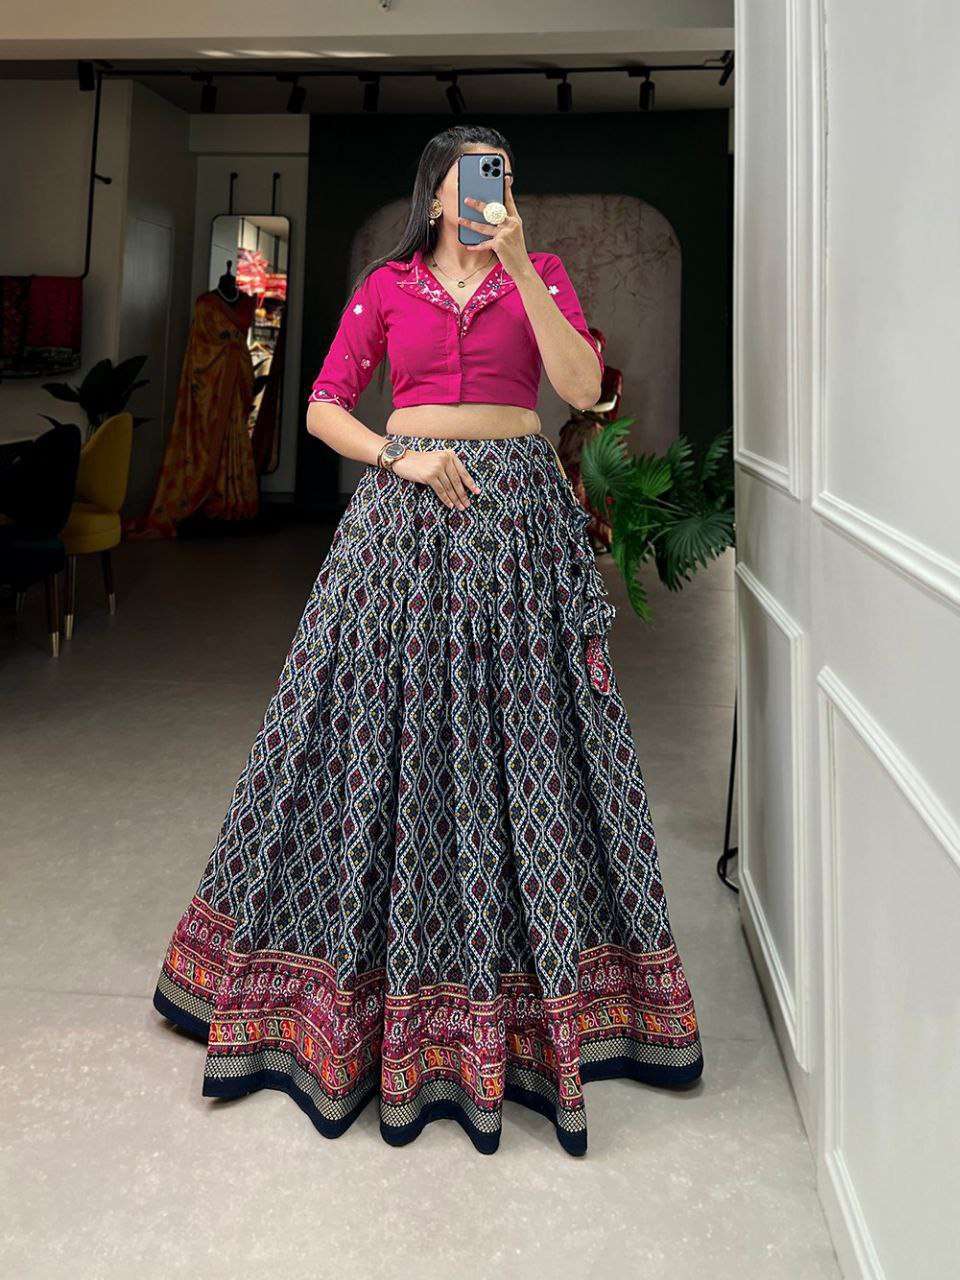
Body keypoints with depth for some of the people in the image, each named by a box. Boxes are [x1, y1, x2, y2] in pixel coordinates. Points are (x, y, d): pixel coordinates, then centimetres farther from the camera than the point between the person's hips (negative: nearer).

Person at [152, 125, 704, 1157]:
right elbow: (323, 407, 6)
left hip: (517, 510, 0)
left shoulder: (540, 274, 11)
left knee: (521, 731, -1)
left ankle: (513, 987, 16)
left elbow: (584, 386, -6)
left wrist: (519, 267, -10)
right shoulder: (386, 286, 11)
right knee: (389, 724, 0)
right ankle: (366, 979, 18)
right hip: (405, 510, 0)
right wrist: (400, 456, -10)